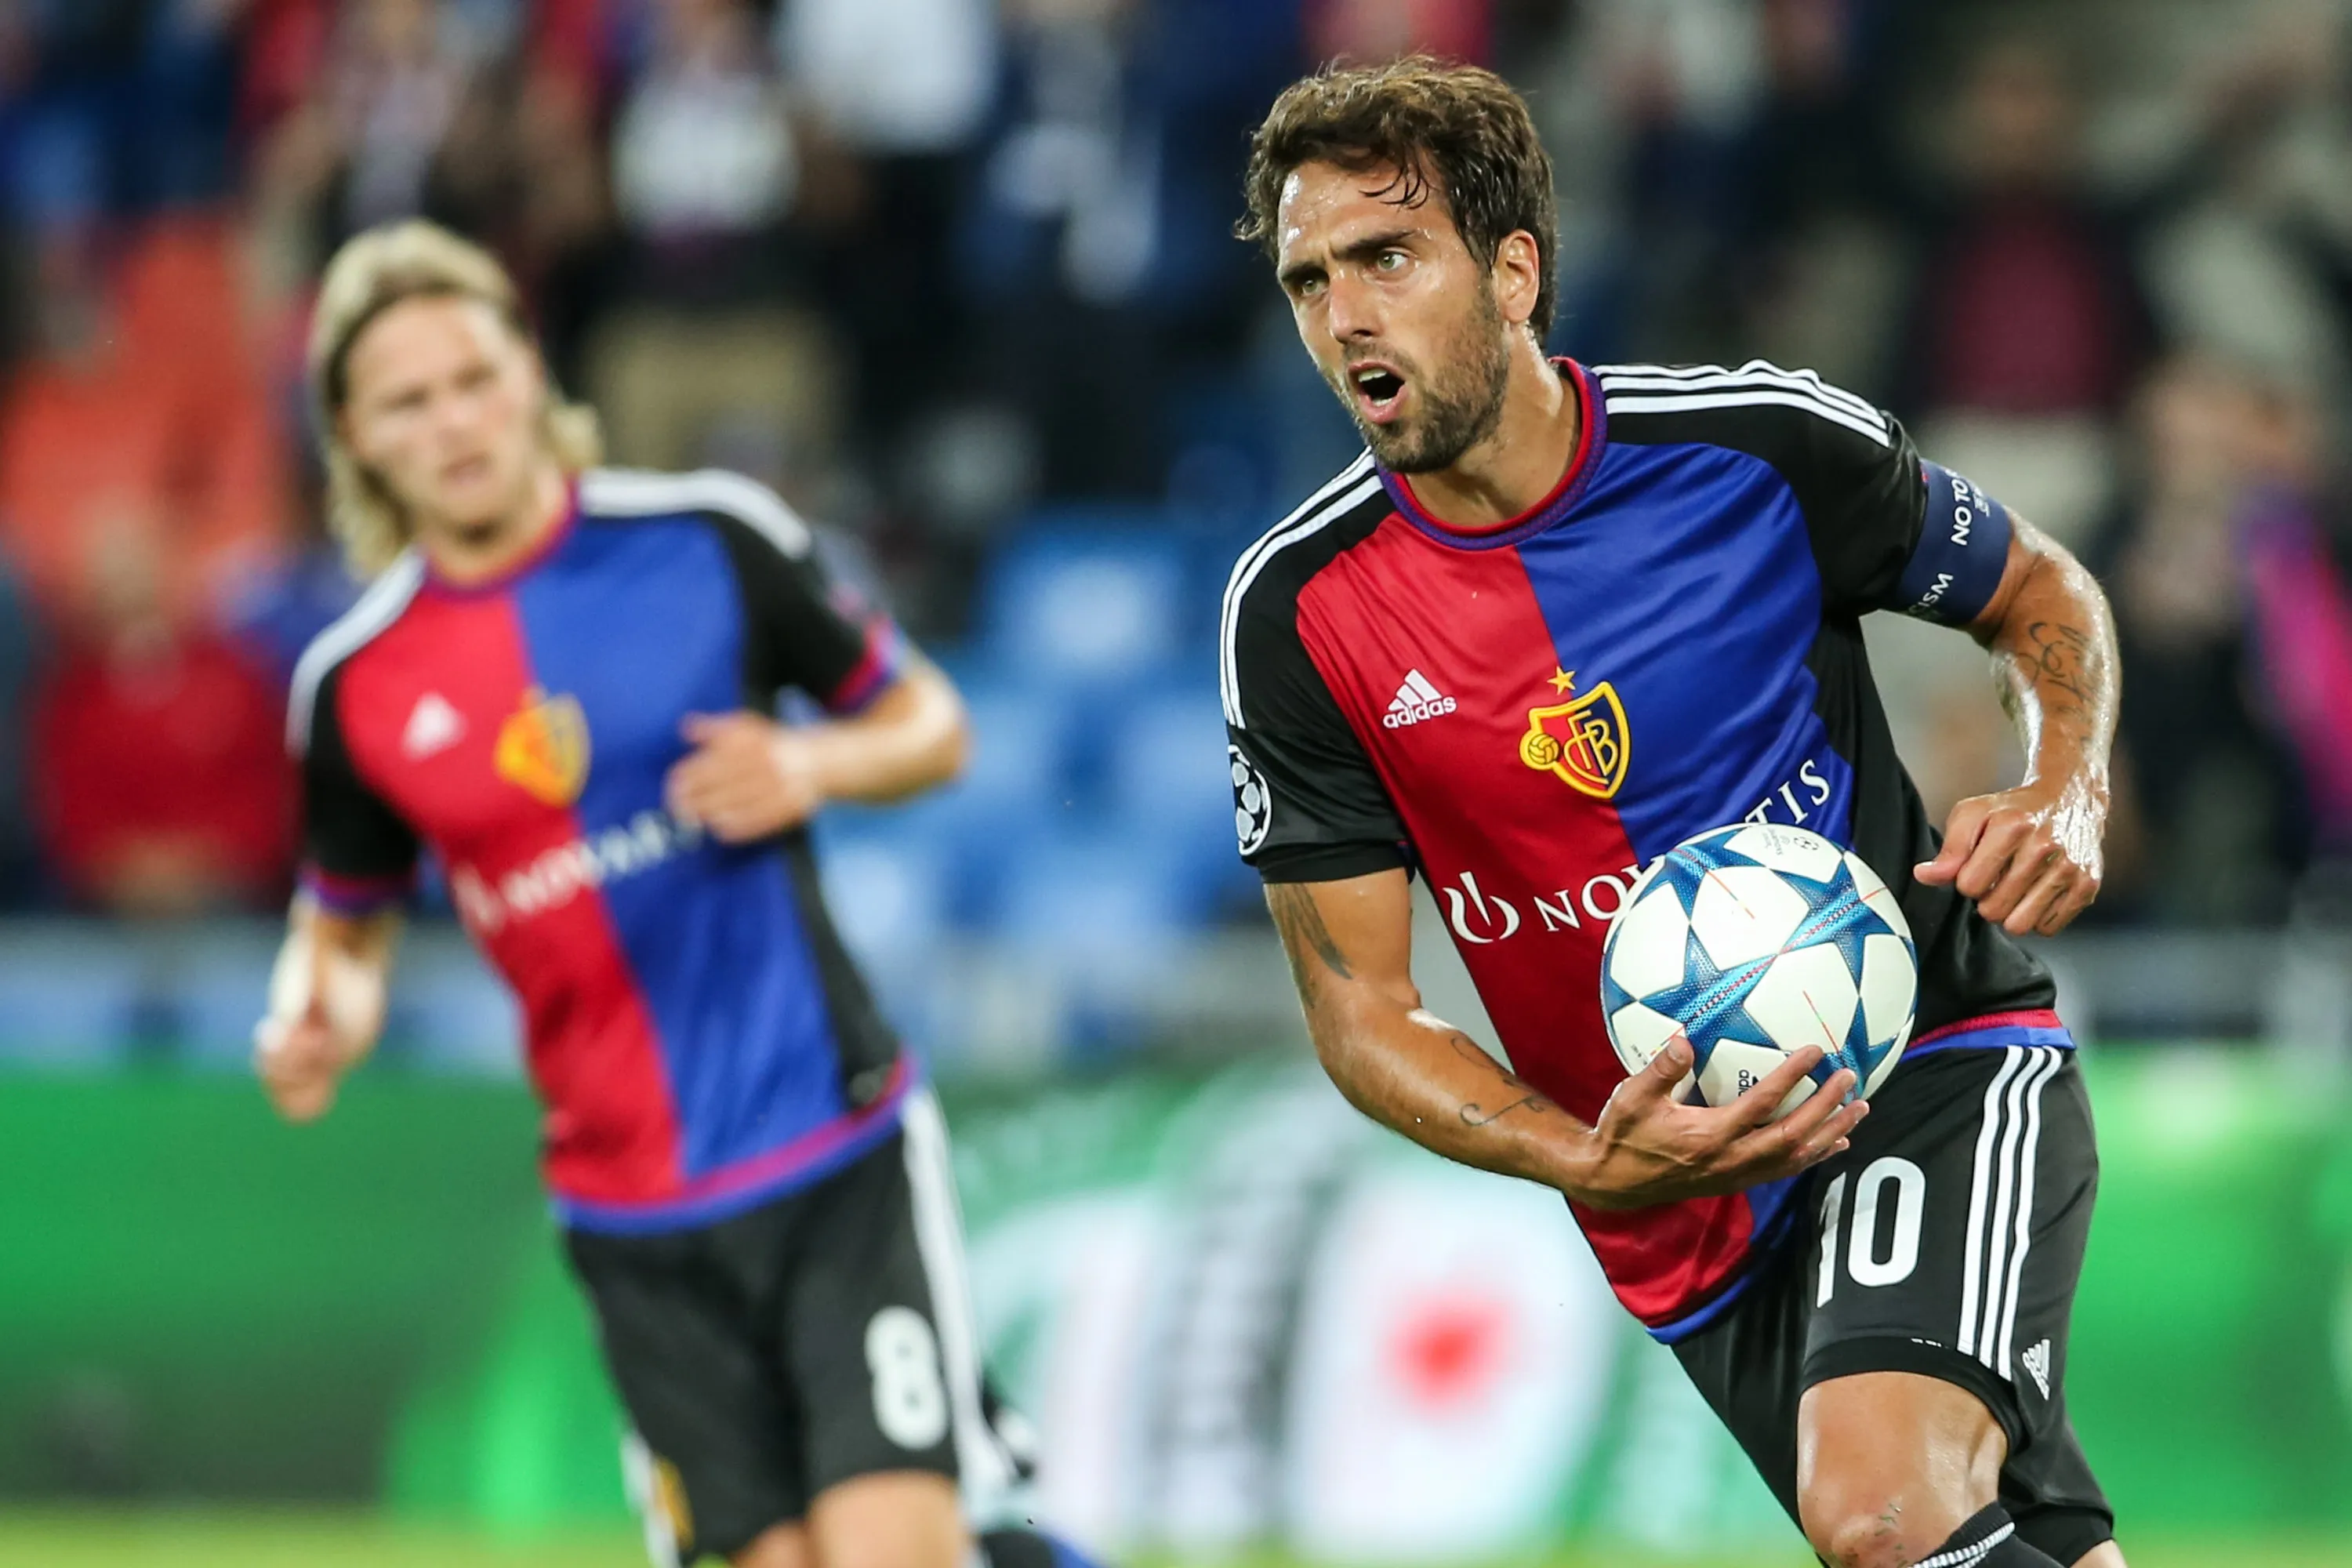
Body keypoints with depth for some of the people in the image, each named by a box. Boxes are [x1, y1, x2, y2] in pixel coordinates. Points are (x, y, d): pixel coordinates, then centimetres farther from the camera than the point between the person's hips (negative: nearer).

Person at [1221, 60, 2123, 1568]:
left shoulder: (1765, 444, -11)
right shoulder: (1297, 612, -8)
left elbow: (2044, 593, 8)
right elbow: (1361, 1010, -5)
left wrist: (2067, 796, -13)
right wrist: (1592, 1167, -23)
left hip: (1934, 1059, -3)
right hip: (1693, 1222, 3)